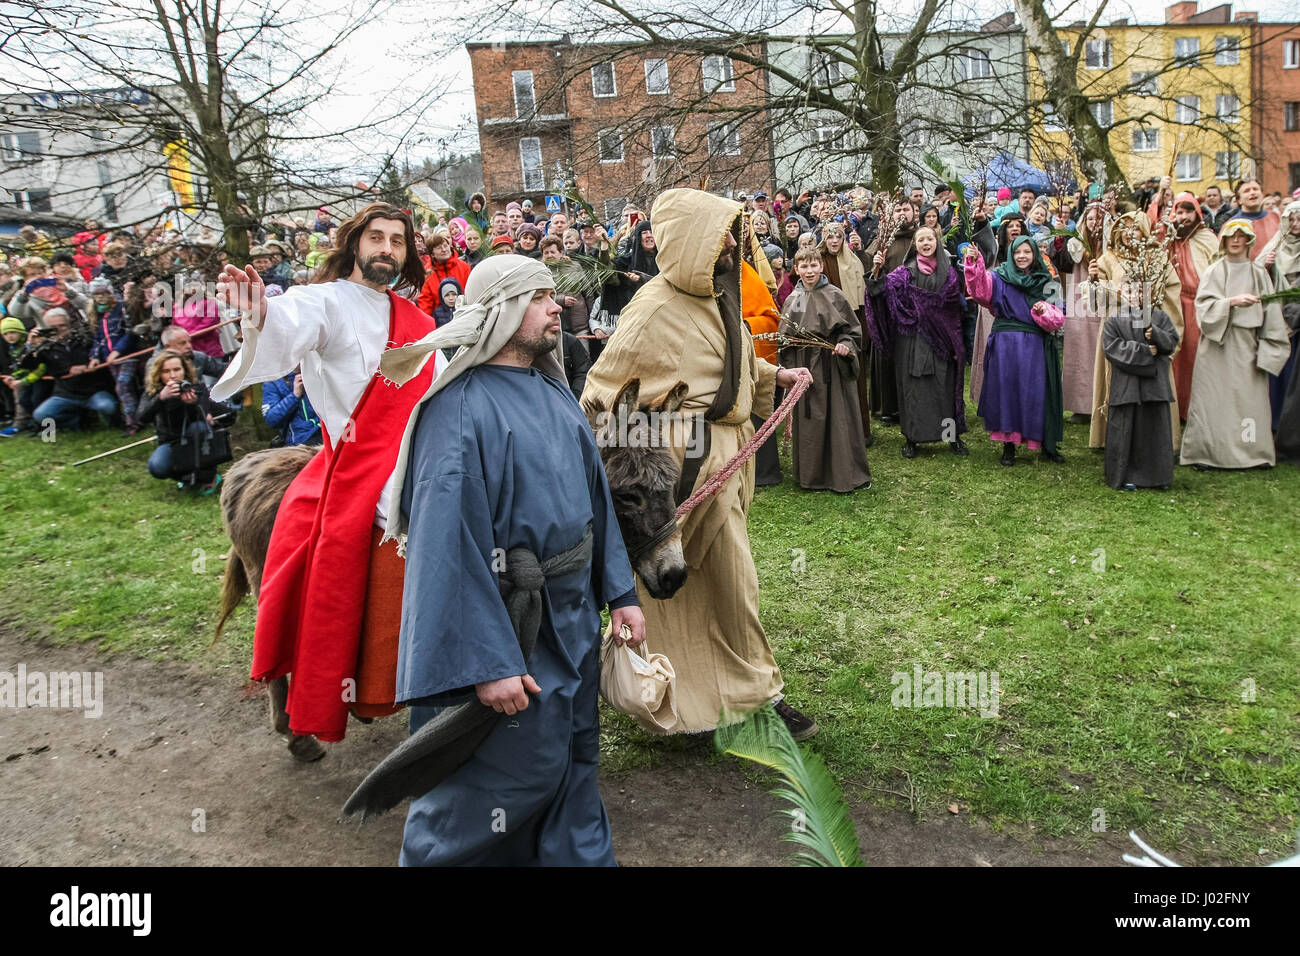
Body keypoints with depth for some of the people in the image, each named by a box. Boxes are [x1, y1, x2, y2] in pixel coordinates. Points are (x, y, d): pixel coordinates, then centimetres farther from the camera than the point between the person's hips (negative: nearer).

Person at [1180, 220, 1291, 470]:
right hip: (1217, 343, -2)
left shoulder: (1259, 273, 9)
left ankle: (1250, 451, 6)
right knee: (1214, 398, -3)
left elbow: (1271, 313, 6)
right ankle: (1207, 451, 1)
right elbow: (1204, 307, -7)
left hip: (1247, 345, 2)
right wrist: (1232, 302, -22)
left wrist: (1267, 349, -1)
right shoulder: (1213, 272, 5)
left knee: (1250, 398, 0)